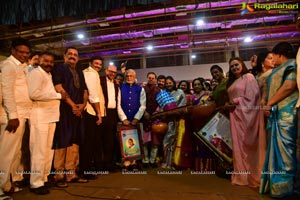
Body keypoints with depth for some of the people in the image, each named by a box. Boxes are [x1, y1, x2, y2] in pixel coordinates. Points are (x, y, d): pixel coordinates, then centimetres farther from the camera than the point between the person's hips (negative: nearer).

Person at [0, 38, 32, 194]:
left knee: (16, 150, 16)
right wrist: (13, 116, -20)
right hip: (14, 114, -9)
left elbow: (22, 90, 13)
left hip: (22, 114, 9)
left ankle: (14, 179, 29)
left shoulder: (20, 67, 19)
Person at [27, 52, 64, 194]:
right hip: (40, 117, -9)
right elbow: (34, 94, -22)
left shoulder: (49, 75, 22)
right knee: (39, 151, -3)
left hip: (51, 116, 9)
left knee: (49, 150, 14)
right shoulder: (36, 73, -7)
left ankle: (44, 178, 26)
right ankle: (36, 183, 9)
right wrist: (58, 95, -16)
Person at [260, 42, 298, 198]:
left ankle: (284, 186, 1)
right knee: (280, 149, 9)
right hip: (278, 113, 9)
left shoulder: (292, 65, -1)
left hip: (286, 113, -9)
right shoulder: (280, 70, 25)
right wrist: (269, 106, 4)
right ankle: (278, 184, 15)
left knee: (285, 149, -6)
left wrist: (269, 104, -12)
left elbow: (290, 86, -15)